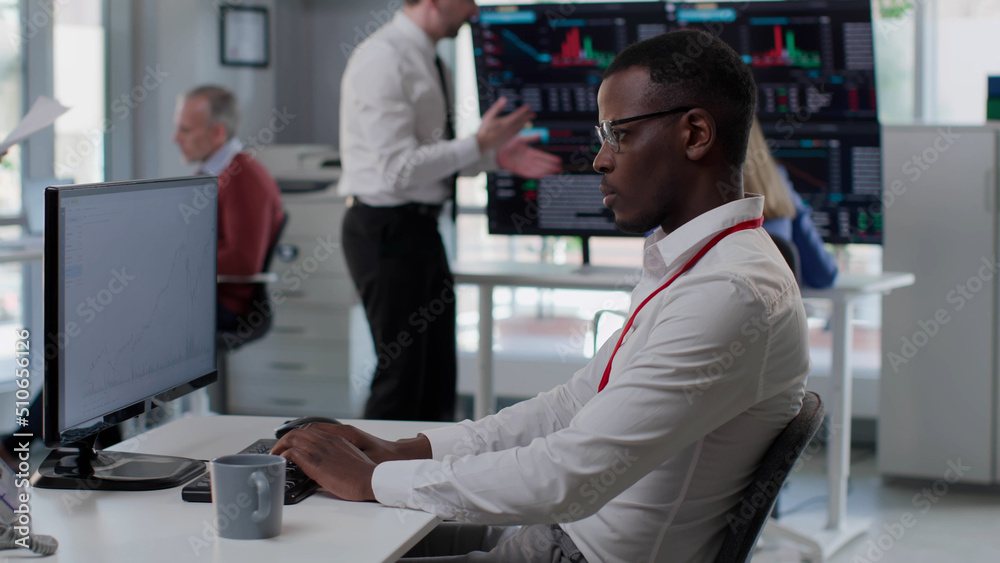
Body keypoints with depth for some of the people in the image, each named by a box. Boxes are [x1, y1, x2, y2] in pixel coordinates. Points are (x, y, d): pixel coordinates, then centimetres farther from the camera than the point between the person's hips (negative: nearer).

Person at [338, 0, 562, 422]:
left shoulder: (425, 60, 12)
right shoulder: (384, 60, -18)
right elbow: (399, 169, -23)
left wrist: (496, 156, 6)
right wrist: (479, 145, -16)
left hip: (420, 228, 10)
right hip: (387, 229, -10)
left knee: (437, 376, 14)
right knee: (401, 373, -4)